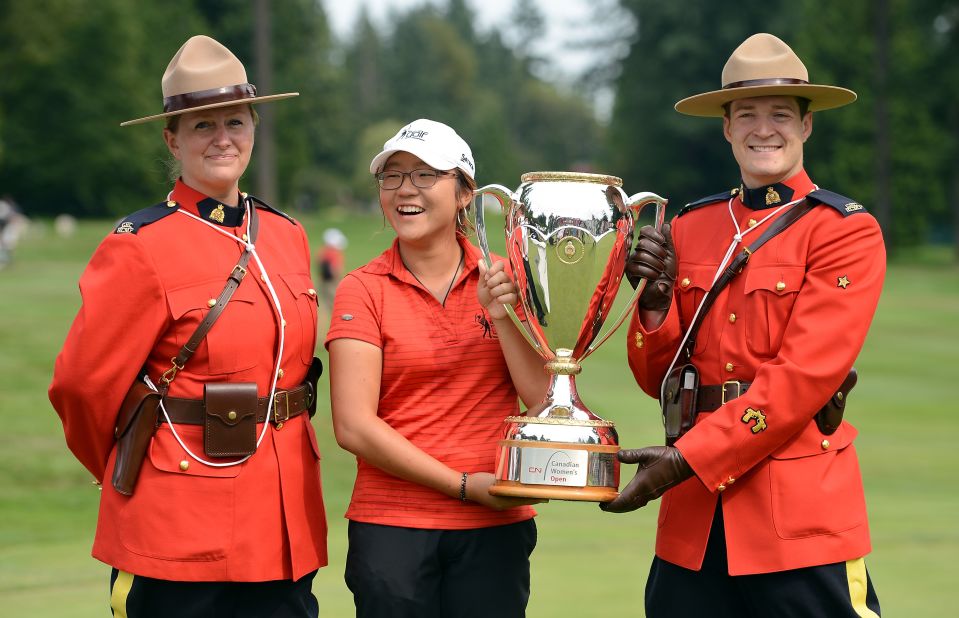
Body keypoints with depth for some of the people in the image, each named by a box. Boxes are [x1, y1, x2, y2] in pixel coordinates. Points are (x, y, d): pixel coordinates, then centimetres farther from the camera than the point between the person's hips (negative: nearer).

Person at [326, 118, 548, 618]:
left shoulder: (503, 280, 4)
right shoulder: (363, 290, -2)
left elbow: (545, 401, -3)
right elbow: (354, 427, -10)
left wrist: (502, 313, -14)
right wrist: (465, 485, -12)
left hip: (495, 528, 2)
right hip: (392, 528, -2)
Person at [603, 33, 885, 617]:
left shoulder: (848, 232, -4)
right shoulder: (690, 228, 10)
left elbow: (804, 377, -14)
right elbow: (658, 380, 12)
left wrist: (687, 459, -18)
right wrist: (656, 300, -7)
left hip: (801, 517, -4)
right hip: (693, 522, 4)